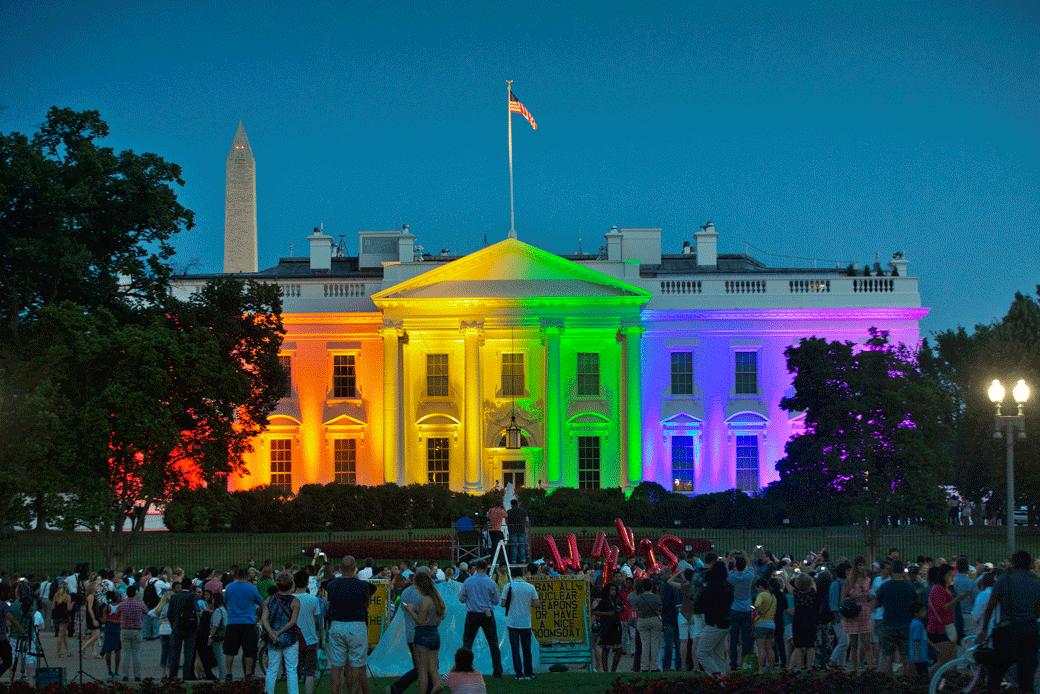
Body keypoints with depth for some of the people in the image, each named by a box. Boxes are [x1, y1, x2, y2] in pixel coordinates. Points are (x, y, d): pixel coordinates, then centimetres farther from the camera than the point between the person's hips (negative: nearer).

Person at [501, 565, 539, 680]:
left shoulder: (508, 587, -5)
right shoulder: (530, 587, 0)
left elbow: (503, 604, -6)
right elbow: (536, 604, 1)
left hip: (512, 622, -2)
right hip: (526, 622, 2)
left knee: (515, 649, 2)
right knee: (526, 648, 11)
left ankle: (519, 673, -1)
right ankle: (528, 673, 13)